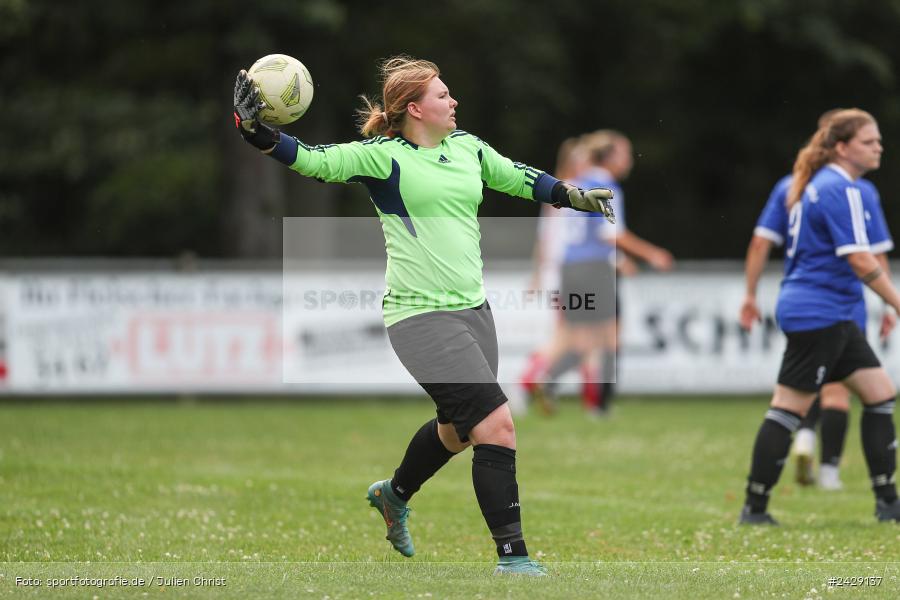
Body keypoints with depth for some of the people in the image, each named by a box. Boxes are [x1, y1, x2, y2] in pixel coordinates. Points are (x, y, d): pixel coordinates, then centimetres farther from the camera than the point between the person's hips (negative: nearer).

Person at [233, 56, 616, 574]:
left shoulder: (467, 147, 10)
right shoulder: (384, 157, -10)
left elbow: (518, 178, 24)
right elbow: (313, 161, -17)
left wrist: (574, 195, 16)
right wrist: (257, 131, -30)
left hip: (472, 308, 8)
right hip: (422, 315, -8)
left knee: (457, 430, 22)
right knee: (497, 425, -15)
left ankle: (394, 495, 51)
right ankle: (513, 557, -8)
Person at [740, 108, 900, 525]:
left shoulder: (817, 184, 15)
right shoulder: (841, 189, -16)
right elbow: (859, 259, -22)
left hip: (835, 317, 10)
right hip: (817, 314, -10)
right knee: (789, 408, -5)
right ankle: (754, 508, 0)